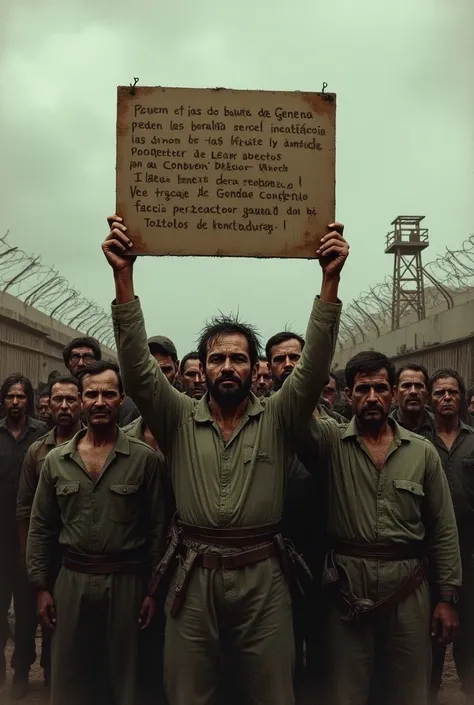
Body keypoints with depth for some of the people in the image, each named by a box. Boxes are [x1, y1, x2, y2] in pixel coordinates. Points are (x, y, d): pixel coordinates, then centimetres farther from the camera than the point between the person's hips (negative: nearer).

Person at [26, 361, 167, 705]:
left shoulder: (145, 458, -6)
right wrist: (41, 586, 4)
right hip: (72, 580, 3)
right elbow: (41, 528, 7)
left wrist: (153, 588, -4)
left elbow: (157, 528, -4)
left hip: (126, 581, -2)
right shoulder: (56, 460, 2)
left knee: (124, 677, 13)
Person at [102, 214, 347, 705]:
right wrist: (123, 276, -17)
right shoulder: (179, 420, 4)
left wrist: (330, 279, -20)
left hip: (262, 578, 0)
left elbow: (315, 361, -10)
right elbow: (136, 365, -7)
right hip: (194, 578, 1)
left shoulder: (277, 419, 2)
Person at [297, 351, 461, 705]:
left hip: (408, 588, 1)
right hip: (348, 587, -1)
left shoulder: (423, 452, 2)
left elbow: (443, 529, 4)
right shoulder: (332, 440, -1)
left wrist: (448, 597, 2)